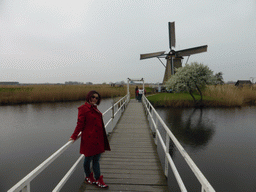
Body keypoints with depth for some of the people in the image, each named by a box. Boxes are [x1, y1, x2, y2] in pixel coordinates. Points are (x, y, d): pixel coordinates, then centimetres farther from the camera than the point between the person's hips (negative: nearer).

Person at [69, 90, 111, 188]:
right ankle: (88, 177, 34)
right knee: (88, 158, 11)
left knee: (96, 159, 14)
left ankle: (98, 180, 23)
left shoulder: (94, 108, 12)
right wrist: (74, 136, -17)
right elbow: (80, 124, -13)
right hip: (89, 138, -7)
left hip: (98, 138, 8)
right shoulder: (83, 109, -12)